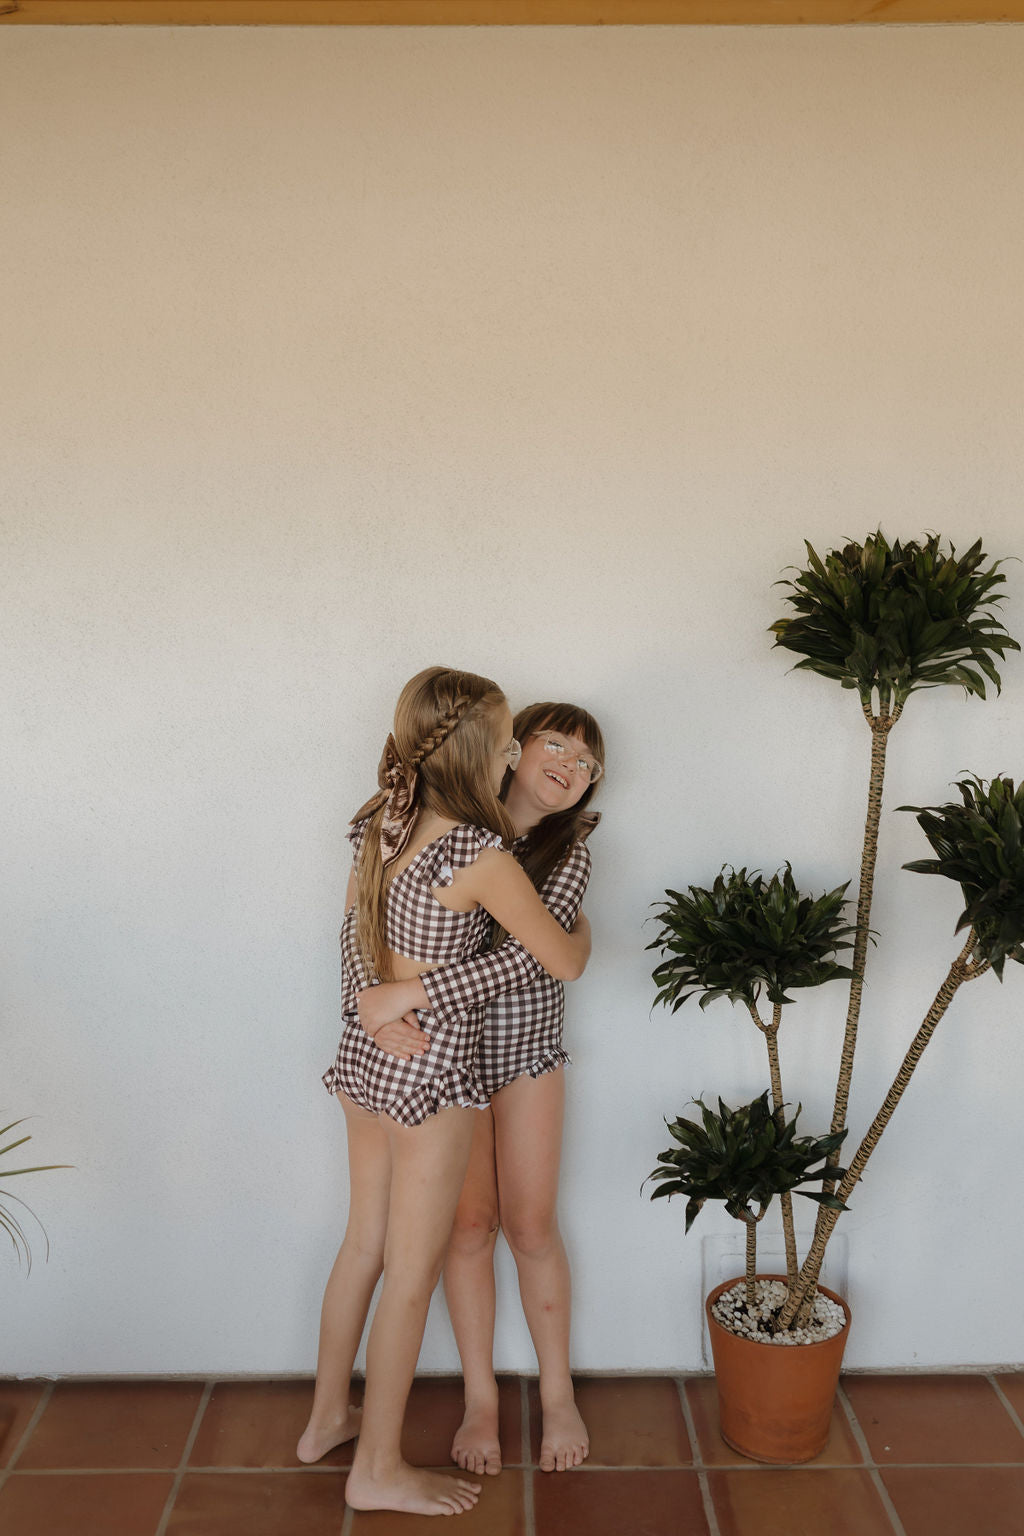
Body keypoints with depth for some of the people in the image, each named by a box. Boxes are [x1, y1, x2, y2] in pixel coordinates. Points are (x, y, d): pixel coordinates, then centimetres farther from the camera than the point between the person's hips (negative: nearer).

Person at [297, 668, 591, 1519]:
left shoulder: (377, 825, 0)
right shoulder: (483, 857, -22)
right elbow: (566, 963, -12)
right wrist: (581, 927, 9)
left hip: (364, 1056, 8)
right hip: (431, 1073, -8)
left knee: (365, 1242, 23)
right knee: (413, 1270, 8)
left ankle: (328, 1416, 40)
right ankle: (379, 1468, 24)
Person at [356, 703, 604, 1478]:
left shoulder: (569, 854, -11)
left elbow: (527, 958, -25)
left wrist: (405, 995, -32)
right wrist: (381, 1008, -26)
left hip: (527, 1053, 0)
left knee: (531, 1227, 9)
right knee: (468, 1226, 10)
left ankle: (558, 1394, 30)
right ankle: (481, 1399, 29)